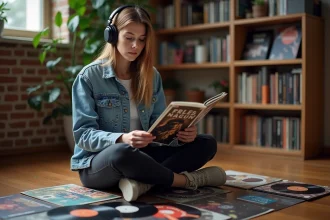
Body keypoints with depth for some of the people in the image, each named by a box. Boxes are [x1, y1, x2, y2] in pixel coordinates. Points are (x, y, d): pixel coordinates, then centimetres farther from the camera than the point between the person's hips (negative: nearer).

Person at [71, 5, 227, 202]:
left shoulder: (152, 75, 7)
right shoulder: (89, 76, -8)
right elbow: (83, 134, -14)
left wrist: (180, 133, -17)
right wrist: (122, 139, -33)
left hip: (139, 155, 6)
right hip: (96, 163, -5)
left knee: (206, 143, -10)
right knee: (122, 153, -42)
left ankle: (143, 181, -31)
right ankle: (188, 179, -19)